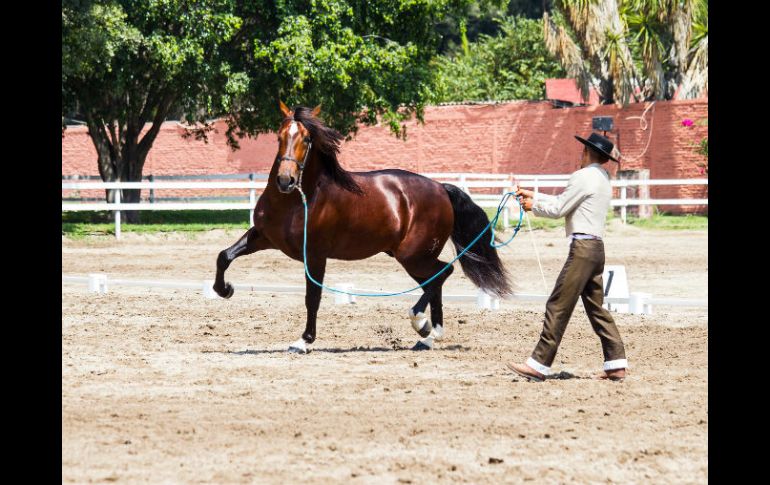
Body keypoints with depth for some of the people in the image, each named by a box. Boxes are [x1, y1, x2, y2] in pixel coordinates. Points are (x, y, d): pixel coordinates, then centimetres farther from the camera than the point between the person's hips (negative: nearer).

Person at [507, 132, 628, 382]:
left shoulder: (583, 177, -11)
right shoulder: (602, 179, 19)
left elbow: (558, 209, -8)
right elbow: (563, 201, 25)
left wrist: (534, 206, 9)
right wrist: (533, 195, 27)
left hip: (583, 247, -10)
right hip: (596, 248, 10)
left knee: (558, 306, -8)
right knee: (596, 307, 13)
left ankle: (539, 365, -9)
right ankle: (616, 364, 10)